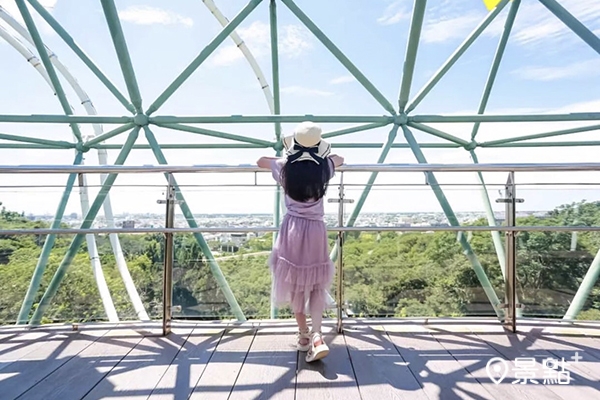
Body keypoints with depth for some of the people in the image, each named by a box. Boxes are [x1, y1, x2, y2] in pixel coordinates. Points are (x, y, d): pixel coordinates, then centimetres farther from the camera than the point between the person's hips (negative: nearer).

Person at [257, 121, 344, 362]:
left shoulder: (285, 167, -4)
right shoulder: (324, 168, -2)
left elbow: (261, 161, 16)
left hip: (292, 229, 0)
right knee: (317, 284, 9)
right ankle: (316, 335, -4)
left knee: (294, 282, 12)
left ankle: (304, 335, 22)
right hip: (316, 230, 1)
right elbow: (340, 159, 22)